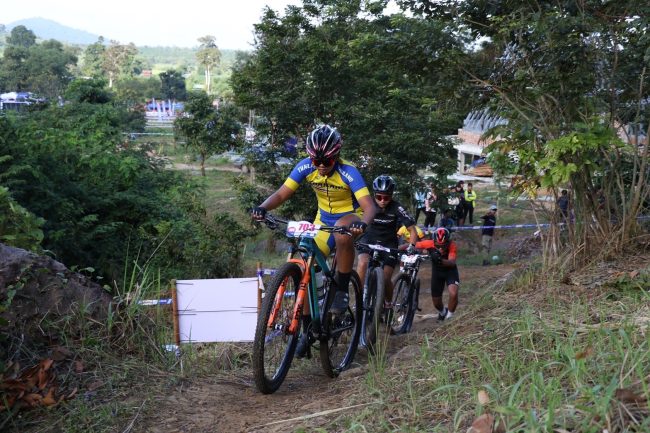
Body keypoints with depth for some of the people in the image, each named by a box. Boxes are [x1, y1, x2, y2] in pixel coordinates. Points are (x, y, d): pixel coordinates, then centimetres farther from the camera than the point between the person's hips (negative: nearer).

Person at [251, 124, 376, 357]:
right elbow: (282, 193, -14)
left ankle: (342, 289, -19)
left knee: (342, 235, -41)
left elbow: (369, 206, -34)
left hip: (349, 217, -4)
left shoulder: (347, 172, -26)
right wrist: (263, 207, -35)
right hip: (323, 221, 4)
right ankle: (307, 331, 8)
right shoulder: (306, 167, -15)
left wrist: (363, 223, -56)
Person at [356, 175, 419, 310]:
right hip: (369, 240, 1)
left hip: (388, 243, -1)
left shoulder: (396, 208, -18)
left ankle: (388, 304, 18)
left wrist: (411, 246, -33)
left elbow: (412, 230, -16)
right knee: (362, 264, -29)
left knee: (386, 279, -11)